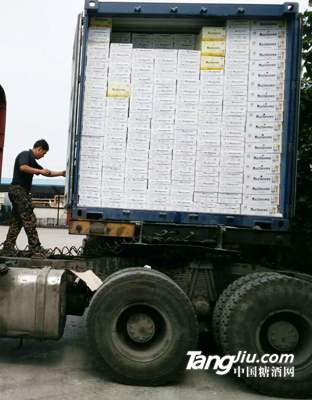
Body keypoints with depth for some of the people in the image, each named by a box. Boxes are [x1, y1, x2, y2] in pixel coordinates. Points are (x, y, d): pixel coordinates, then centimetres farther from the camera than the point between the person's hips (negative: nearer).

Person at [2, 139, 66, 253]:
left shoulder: (32, 160, 22)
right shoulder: (25, 154, -6)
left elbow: (45, 172, 28)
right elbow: (23, 167, -27)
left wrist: (60, 173, 21)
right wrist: (40, 171, -23)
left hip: (20, 191, 10)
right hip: (18, 190, -10)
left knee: (16, 221, 9)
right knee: (29, 219, -11)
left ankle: (8, 247, 12)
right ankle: (35, 247, -10)